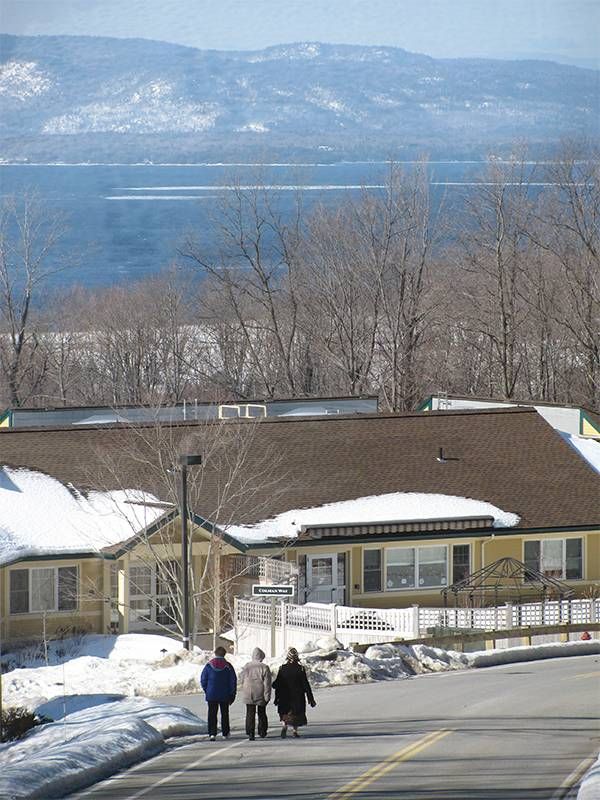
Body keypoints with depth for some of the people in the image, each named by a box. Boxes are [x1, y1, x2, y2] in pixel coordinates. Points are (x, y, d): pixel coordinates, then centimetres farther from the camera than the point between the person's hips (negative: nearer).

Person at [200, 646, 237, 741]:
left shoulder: (209, 665, -4)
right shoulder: (228, 666, -4)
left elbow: (203, 680, -1)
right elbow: (233, 682, -2)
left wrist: (206, 691, 14)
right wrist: (232, 695, 5)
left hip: (211, 695, -1)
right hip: (225, 695, 1)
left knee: (212, 714, 1)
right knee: (224, 714, 14)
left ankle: (212, 733, -12)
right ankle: (225, 733, 23)